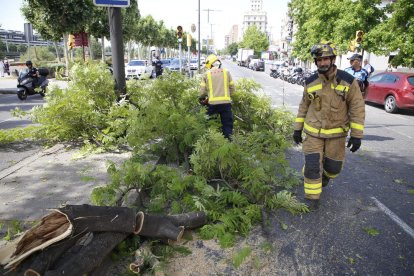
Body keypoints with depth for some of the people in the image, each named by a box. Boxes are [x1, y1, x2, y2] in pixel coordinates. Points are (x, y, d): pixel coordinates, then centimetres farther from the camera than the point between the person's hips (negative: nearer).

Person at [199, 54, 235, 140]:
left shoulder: (206, 74, 6)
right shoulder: (226, 72, 10)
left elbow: (202, 91, 3)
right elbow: (232, 89, 10)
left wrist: (201, 98, 22)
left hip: (212, 103, 0)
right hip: (226, 102, 0)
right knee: (227, 125, 6)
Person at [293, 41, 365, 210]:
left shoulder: (347, 81, -9)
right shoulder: (310, 82, -2)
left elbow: (357, 108, -6)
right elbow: (304, 106, 9)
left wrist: (357, 135, -9)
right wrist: (297, 129, 9)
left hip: (336, 134, 0)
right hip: (313, 132, 1)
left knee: (334, 167, 10)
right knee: (312, 166, -4)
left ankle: (325, 175, 46)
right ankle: (312, 198, 13)